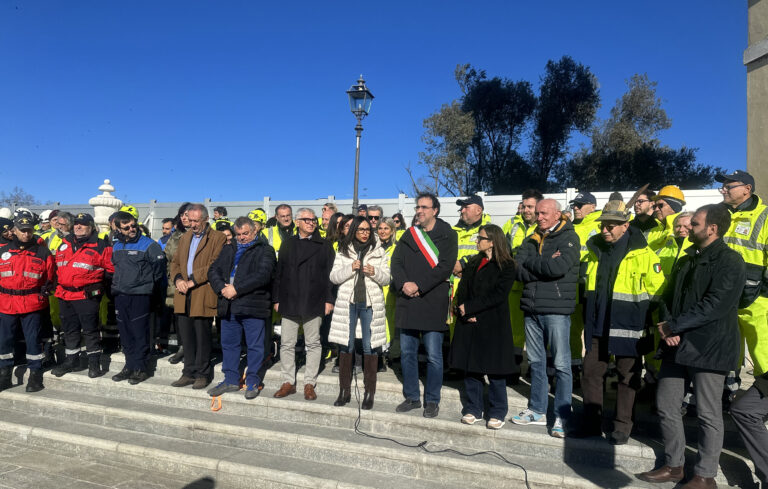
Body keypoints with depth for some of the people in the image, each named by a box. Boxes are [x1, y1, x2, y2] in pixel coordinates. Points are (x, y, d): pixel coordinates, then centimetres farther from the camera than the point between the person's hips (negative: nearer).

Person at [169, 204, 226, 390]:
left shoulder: (218, 239, -3)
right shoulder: (185, 238, 20)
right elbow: (175, 262, 19)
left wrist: (193, 280, -15)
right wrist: (177, 279, 0)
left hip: (203, 296, -6)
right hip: (183, 297, 6)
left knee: (202, 337, 1)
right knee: (187, 337, 11)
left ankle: (202, 374, 13)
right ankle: (189, 373, 22)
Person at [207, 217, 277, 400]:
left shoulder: (265, 251, -1)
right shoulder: (228, 249, 19)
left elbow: (262, 275, -15)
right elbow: (213, 270, 11)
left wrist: (236, 288, -17)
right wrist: (222, 288, -8)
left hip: (253, 307, -6)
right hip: (229, 306, 6)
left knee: (254, 345, 3)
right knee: (228, 343, 14)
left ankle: (253, 382, 16)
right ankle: (231, 380, 27)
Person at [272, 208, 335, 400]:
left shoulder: (324, 246, 4)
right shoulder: (288, 244, 10)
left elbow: (329, 274, 1)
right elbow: (278, 272, 10)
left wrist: (329, 299, -5)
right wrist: (276, 298, 5)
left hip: (314, 303, -2)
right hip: (289, 302, 2)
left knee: (313, 344, 5)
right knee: (287, 344, 6)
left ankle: (309, 383, 16)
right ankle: (288, 382, 18)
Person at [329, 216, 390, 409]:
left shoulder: (379, 251, 7)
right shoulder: (344, 251, 8)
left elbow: (386, 278, 6)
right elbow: (334, 277, 4)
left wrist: (374, 272, -14)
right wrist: (351, 268, -12)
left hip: (370, 304, -1)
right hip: (347, 303, 1)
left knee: (369, 347, 0)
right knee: (345, 345, 3)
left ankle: (369, 393, 11)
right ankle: (344, 390, 16)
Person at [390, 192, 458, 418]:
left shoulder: (447, 235, 0)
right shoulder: (409, 235, 15)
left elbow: (445, 267, -10)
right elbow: (396, 262, 8)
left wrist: (419, 286, -14)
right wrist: (404, 284, -11)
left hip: (433, 302, -5)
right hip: (407, 301, 5)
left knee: (433, 355, 1)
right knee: (407, 353, 11)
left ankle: (432, 401, 17)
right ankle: (411, 397, 25)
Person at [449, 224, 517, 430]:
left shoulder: (506, 266, -4)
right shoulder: (472, 263, 14)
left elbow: (497, 296, -13)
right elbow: (462, 290, 8)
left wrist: (468, 308, -14)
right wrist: (462, 311, -10)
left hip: (493, 324, -5)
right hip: (469, 324, 5)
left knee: (495, 369, 2)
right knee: (470, 367, 9)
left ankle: (497, 413, 16)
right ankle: (473, 409, 22)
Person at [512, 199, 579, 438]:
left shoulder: (569, 238, -2)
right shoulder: (532, 240, 14)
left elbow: (558, 268, -19)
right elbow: (518, 270, 0)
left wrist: (531, 261, -5)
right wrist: (545, 266, -12)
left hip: (557, 309, -5)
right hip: (532, 309, 6)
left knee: (562, 364, 0)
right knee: (536, 362, 13)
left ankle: (561, 416, 10)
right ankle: (537, 411, 25)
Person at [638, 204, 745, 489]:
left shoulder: (730, 261, -9)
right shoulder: (686, 261, 16)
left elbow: (714, 305, -20)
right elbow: (668, 298, 13)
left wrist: (674, 326, -17)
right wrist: (667, 328, -5)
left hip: (708, 348, -7)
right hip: (677, 346, 8)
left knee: (708, 415, 5)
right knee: (666, 406, 11)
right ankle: (673, 466, 26)